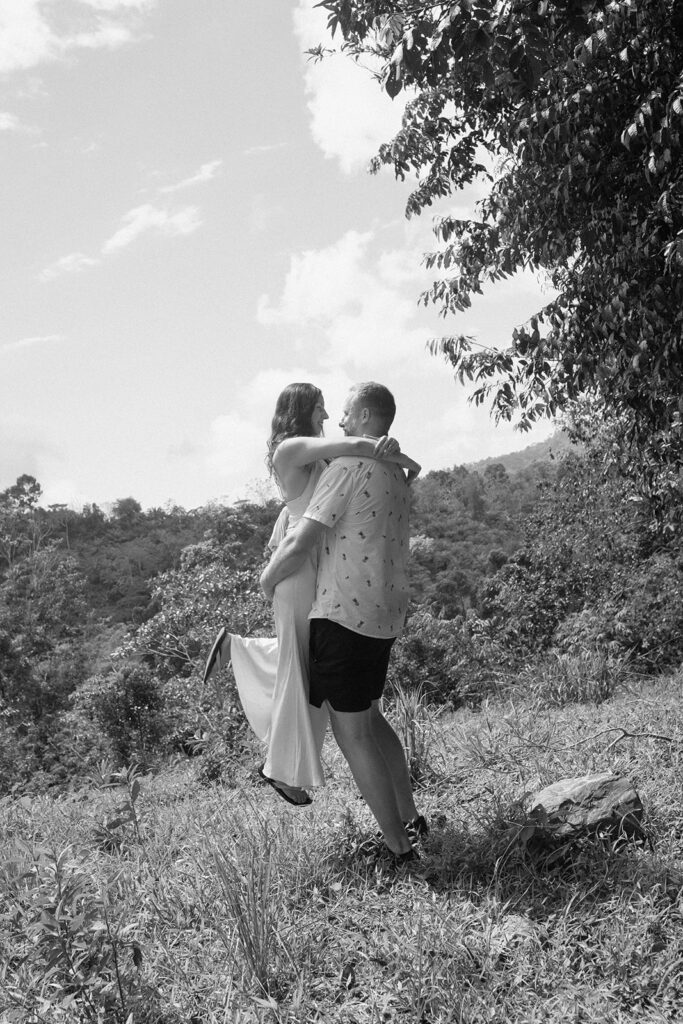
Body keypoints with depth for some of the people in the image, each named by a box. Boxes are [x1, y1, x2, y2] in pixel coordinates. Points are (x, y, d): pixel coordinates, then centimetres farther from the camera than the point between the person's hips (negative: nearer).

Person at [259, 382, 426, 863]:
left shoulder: (347, 467, -15)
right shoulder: (396, 473, 12)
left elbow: (300, 544, -19)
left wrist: (269, 578, -1)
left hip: (345, 615, -9)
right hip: (385, 615, 9)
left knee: (352, 733, 0)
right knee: (370, 716, 23)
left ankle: (399, 849, 5)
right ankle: (411, 818, 29)